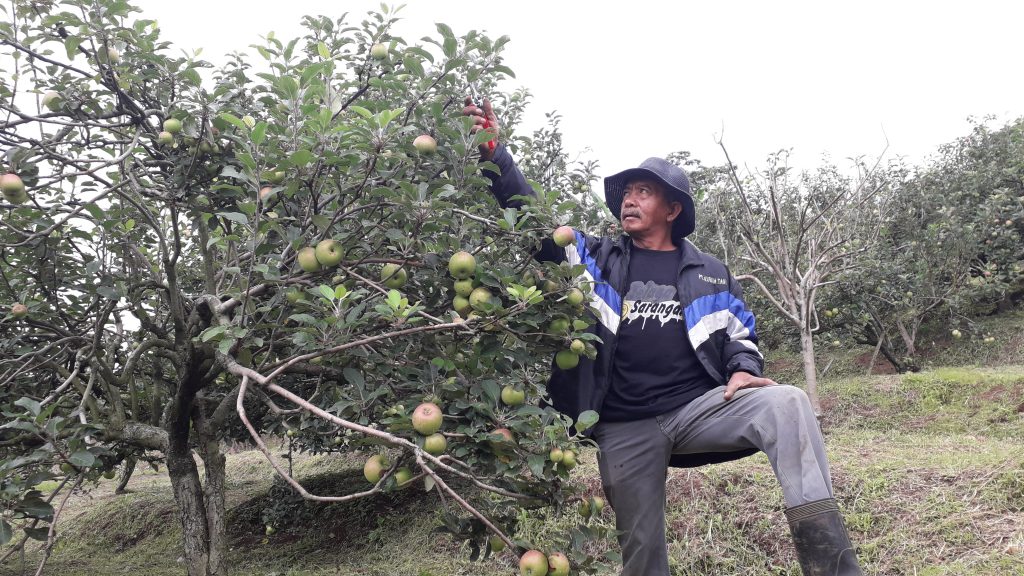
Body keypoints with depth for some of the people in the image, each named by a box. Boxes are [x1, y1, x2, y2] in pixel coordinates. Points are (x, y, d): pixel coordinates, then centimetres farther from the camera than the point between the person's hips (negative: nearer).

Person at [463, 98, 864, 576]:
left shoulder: (710, 274, 12)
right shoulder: (595, 258, 9)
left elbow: (741, 335, 18)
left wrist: (744, 371, -6)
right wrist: (493, 155, -10)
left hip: (699, 406, 0)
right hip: (624, 428, 1)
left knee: (786, 404, -28)